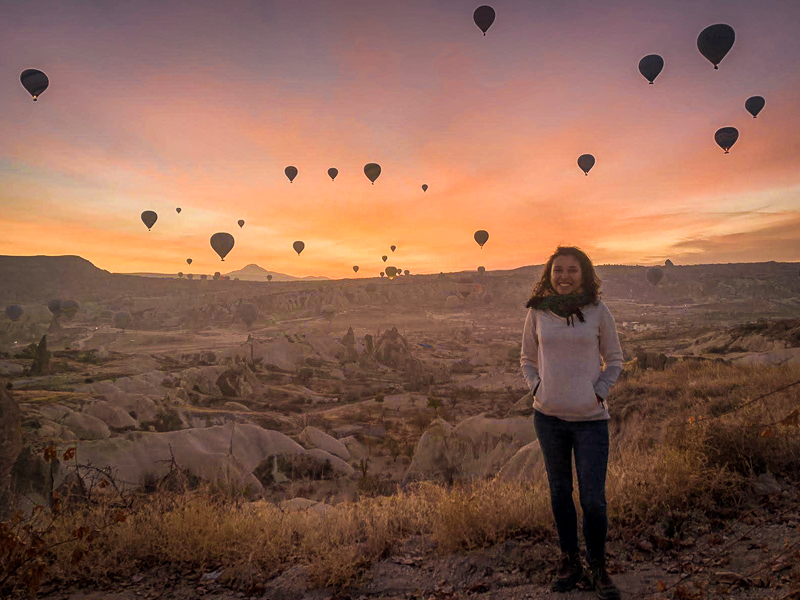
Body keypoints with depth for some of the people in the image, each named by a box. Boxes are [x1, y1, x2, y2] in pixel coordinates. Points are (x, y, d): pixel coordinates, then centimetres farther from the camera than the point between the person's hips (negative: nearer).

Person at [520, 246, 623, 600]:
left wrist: (599, 393, -4)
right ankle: (569, 563, 30)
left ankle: (598, 569, 23)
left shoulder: (598, 311, -1)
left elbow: (614, 359, 8)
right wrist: (537, 389, -1)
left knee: (593, 499, 1)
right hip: (548, 416, 2)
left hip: (590, 418, -1)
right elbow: (527, 358, 13)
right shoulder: (538, 311, 2)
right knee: (560, 492, 13)